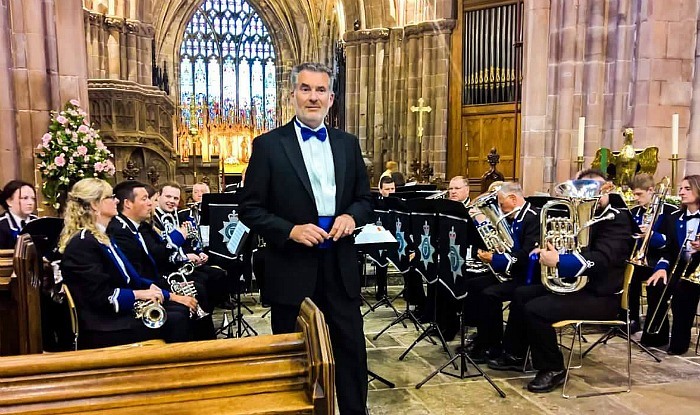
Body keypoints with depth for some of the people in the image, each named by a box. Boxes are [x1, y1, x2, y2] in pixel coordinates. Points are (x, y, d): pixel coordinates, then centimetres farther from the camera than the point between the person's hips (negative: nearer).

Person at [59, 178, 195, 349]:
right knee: (174, 321, -20)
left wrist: (149, 286, 1)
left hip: (120, 310, 10)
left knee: (180, 310, -3)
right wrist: (140, 294, -16)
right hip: (102, 327, -10)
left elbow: (123, 277, 16)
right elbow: (102, 296, -22)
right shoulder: (82, 244, -16)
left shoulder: (101, 237, 15)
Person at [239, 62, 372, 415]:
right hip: (292, 270, -3)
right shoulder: (268, 145, -3)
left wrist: (352, 216, -8)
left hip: (340, 267, 3)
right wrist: (290, 230, -18)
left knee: (352, 352, 11)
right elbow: (249, 208, -4)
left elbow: (364, 198, 14)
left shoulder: (348, 144, 9)